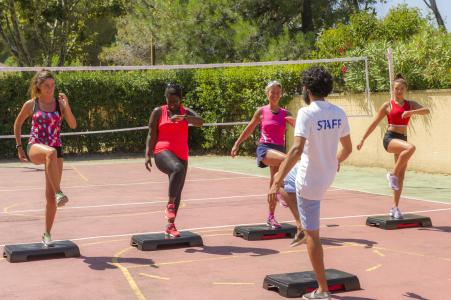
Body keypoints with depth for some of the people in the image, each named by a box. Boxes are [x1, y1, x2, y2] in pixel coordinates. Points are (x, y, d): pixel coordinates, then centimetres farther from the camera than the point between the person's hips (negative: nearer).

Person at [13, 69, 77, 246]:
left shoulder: (59, 103, 4)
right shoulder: (31, 105, 2)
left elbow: (73, 125, -6)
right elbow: (18, 124, 15)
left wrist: (66, 106, -18)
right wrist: (19, 147, 11)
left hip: (56, 150, 2)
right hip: (34, 148, -2)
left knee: (50, 196, 0)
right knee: (51, 152, -42)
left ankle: (47, 234, 14)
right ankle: (59, 192, -42)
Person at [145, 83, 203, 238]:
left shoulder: (186, 112, 7)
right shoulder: (158, 112, 4)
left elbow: (200, 121, -14)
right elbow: (152, 135, 4)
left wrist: (183, 118, -32)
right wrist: (148, 155, -7)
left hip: (181, 155, 4)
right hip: (163, 152, -4)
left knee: (178, 192, 8)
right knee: (178, 169, -36)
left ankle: (170, 225, 22)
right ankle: (170, 205, -24)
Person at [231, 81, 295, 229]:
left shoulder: (285, 113, 6)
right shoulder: (261, 112, 3)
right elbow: (248, 130, 12)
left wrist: (296, 121, -24)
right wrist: (237, 144, 12)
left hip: (279, 149, 3)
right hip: (265, 148, -3)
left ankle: (271, 217, 21)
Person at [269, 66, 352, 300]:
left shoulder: (307, 112, -20)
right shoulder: (338, 113, 0)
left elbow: (297, 150, -30)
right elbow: (347, 148, 10)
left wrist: (278, 181, -29)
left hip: (309, 181, -8)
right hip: (328, 177, 8)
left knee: (312, 234, 4)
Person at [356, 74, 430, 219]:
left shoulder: (410, 104, 10)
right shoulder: (388, 105, 2)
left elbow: (426, 111, -7)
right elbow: (374, 123, 4)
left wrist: (411, 112, -25)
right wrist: (363, 139, 3)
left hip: (402, 139, 5)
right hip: (390, 138, -5)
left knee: (401, 176, 4)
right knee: (411, 148, -35)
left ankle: (395, 207, 12)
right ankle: (392, 174, -18)